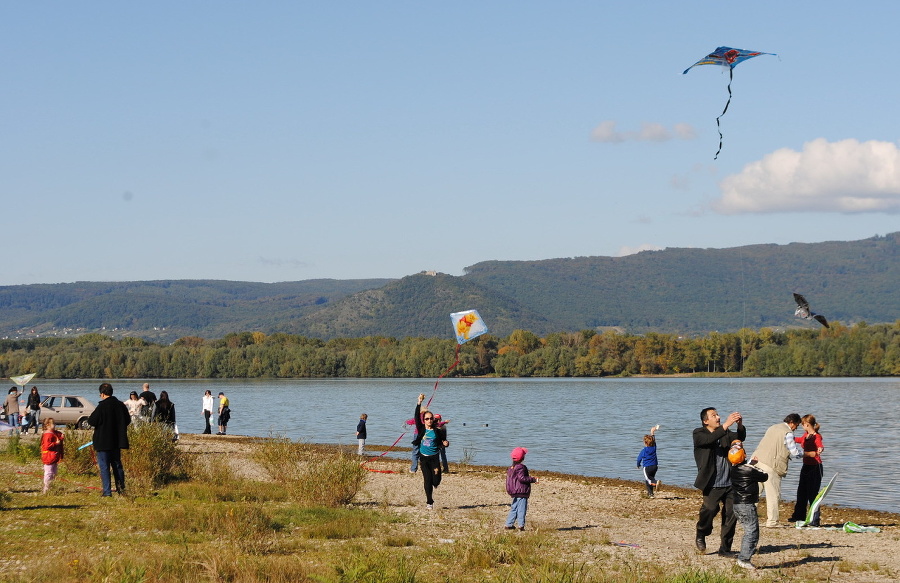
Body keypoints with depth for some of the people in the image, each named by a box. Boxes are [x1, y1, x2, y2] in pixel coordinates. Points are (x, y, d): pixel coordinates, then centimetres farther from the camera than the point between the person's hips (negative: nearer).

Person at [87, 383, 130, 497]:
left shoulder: (102, 406, -18)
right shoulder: (120, 405, 2)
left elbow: (92, 421, -17)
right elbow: (127, 420, 13)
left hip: (103, 442, -6)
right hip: (117, 441, 6)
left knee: (104, 466, -1)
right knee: (117, 464, 17)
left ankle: (107, 491, -4)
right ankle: (121, 488, 17)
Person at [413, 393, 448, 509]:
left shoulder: (437, 431, 1)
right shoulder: (421, 429, -1)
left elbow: (442, 442, 13)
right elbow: (416, 417, -11)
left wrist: (445, 443, -11)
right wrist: (419, 403, -19)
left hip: (434, 458, 0)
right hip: (424, 458, 0)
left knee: (436, 481, -6)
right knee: (428, 480, -5)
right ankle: (429, 502, 7)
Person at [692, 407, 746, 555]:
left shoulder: (724, 432, 16)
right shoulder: (699, 434, 0)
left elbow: (740, 437, 1)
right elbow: (710, 439, -21)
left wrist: (740, 425, -19)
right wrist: (726, 425, -30)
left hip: (730, 483, 5)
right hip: (713, 485, -5)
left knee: (732, 514, 2)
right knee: (710, 509, -18)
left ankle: (725, 548, 13)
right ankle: (701, 536, 12)